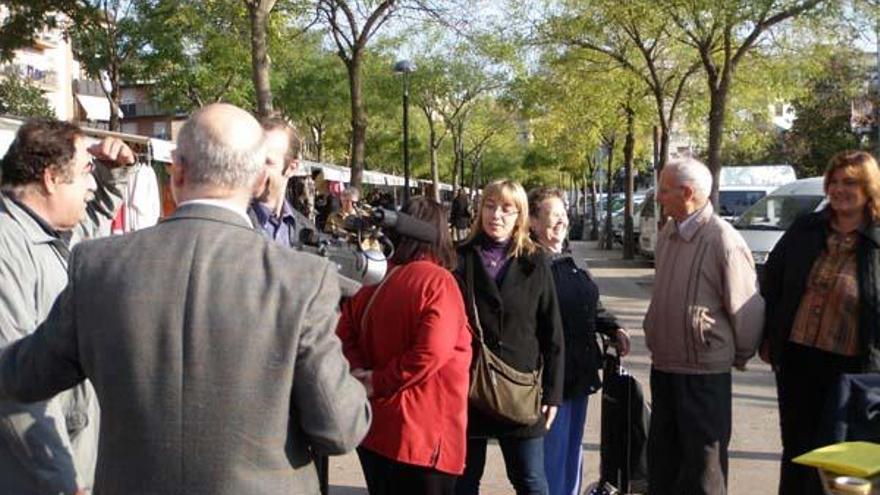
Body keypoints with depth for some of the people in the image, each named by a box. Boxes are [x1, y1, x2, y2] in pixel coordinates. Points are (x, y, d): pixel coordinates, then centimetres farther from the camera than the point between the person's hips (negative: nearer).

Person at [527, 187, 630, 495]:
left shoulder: (569, 263, 12)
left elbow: (590, 308, 23)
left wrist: (613, 329, 6)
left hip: (579, 374, 8)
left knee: (572, 452, 20)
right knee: (552, 456, 0)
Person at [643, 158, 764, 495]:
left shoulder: (724, 240, -17)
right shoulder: (667, 234, 6)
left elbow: (746, 306, -12)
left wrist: (741, 356, -1)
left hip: (704, 371, -7)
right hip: (663, 366, 7)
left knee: (703, 464, 5)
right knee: (662, 456, 18)